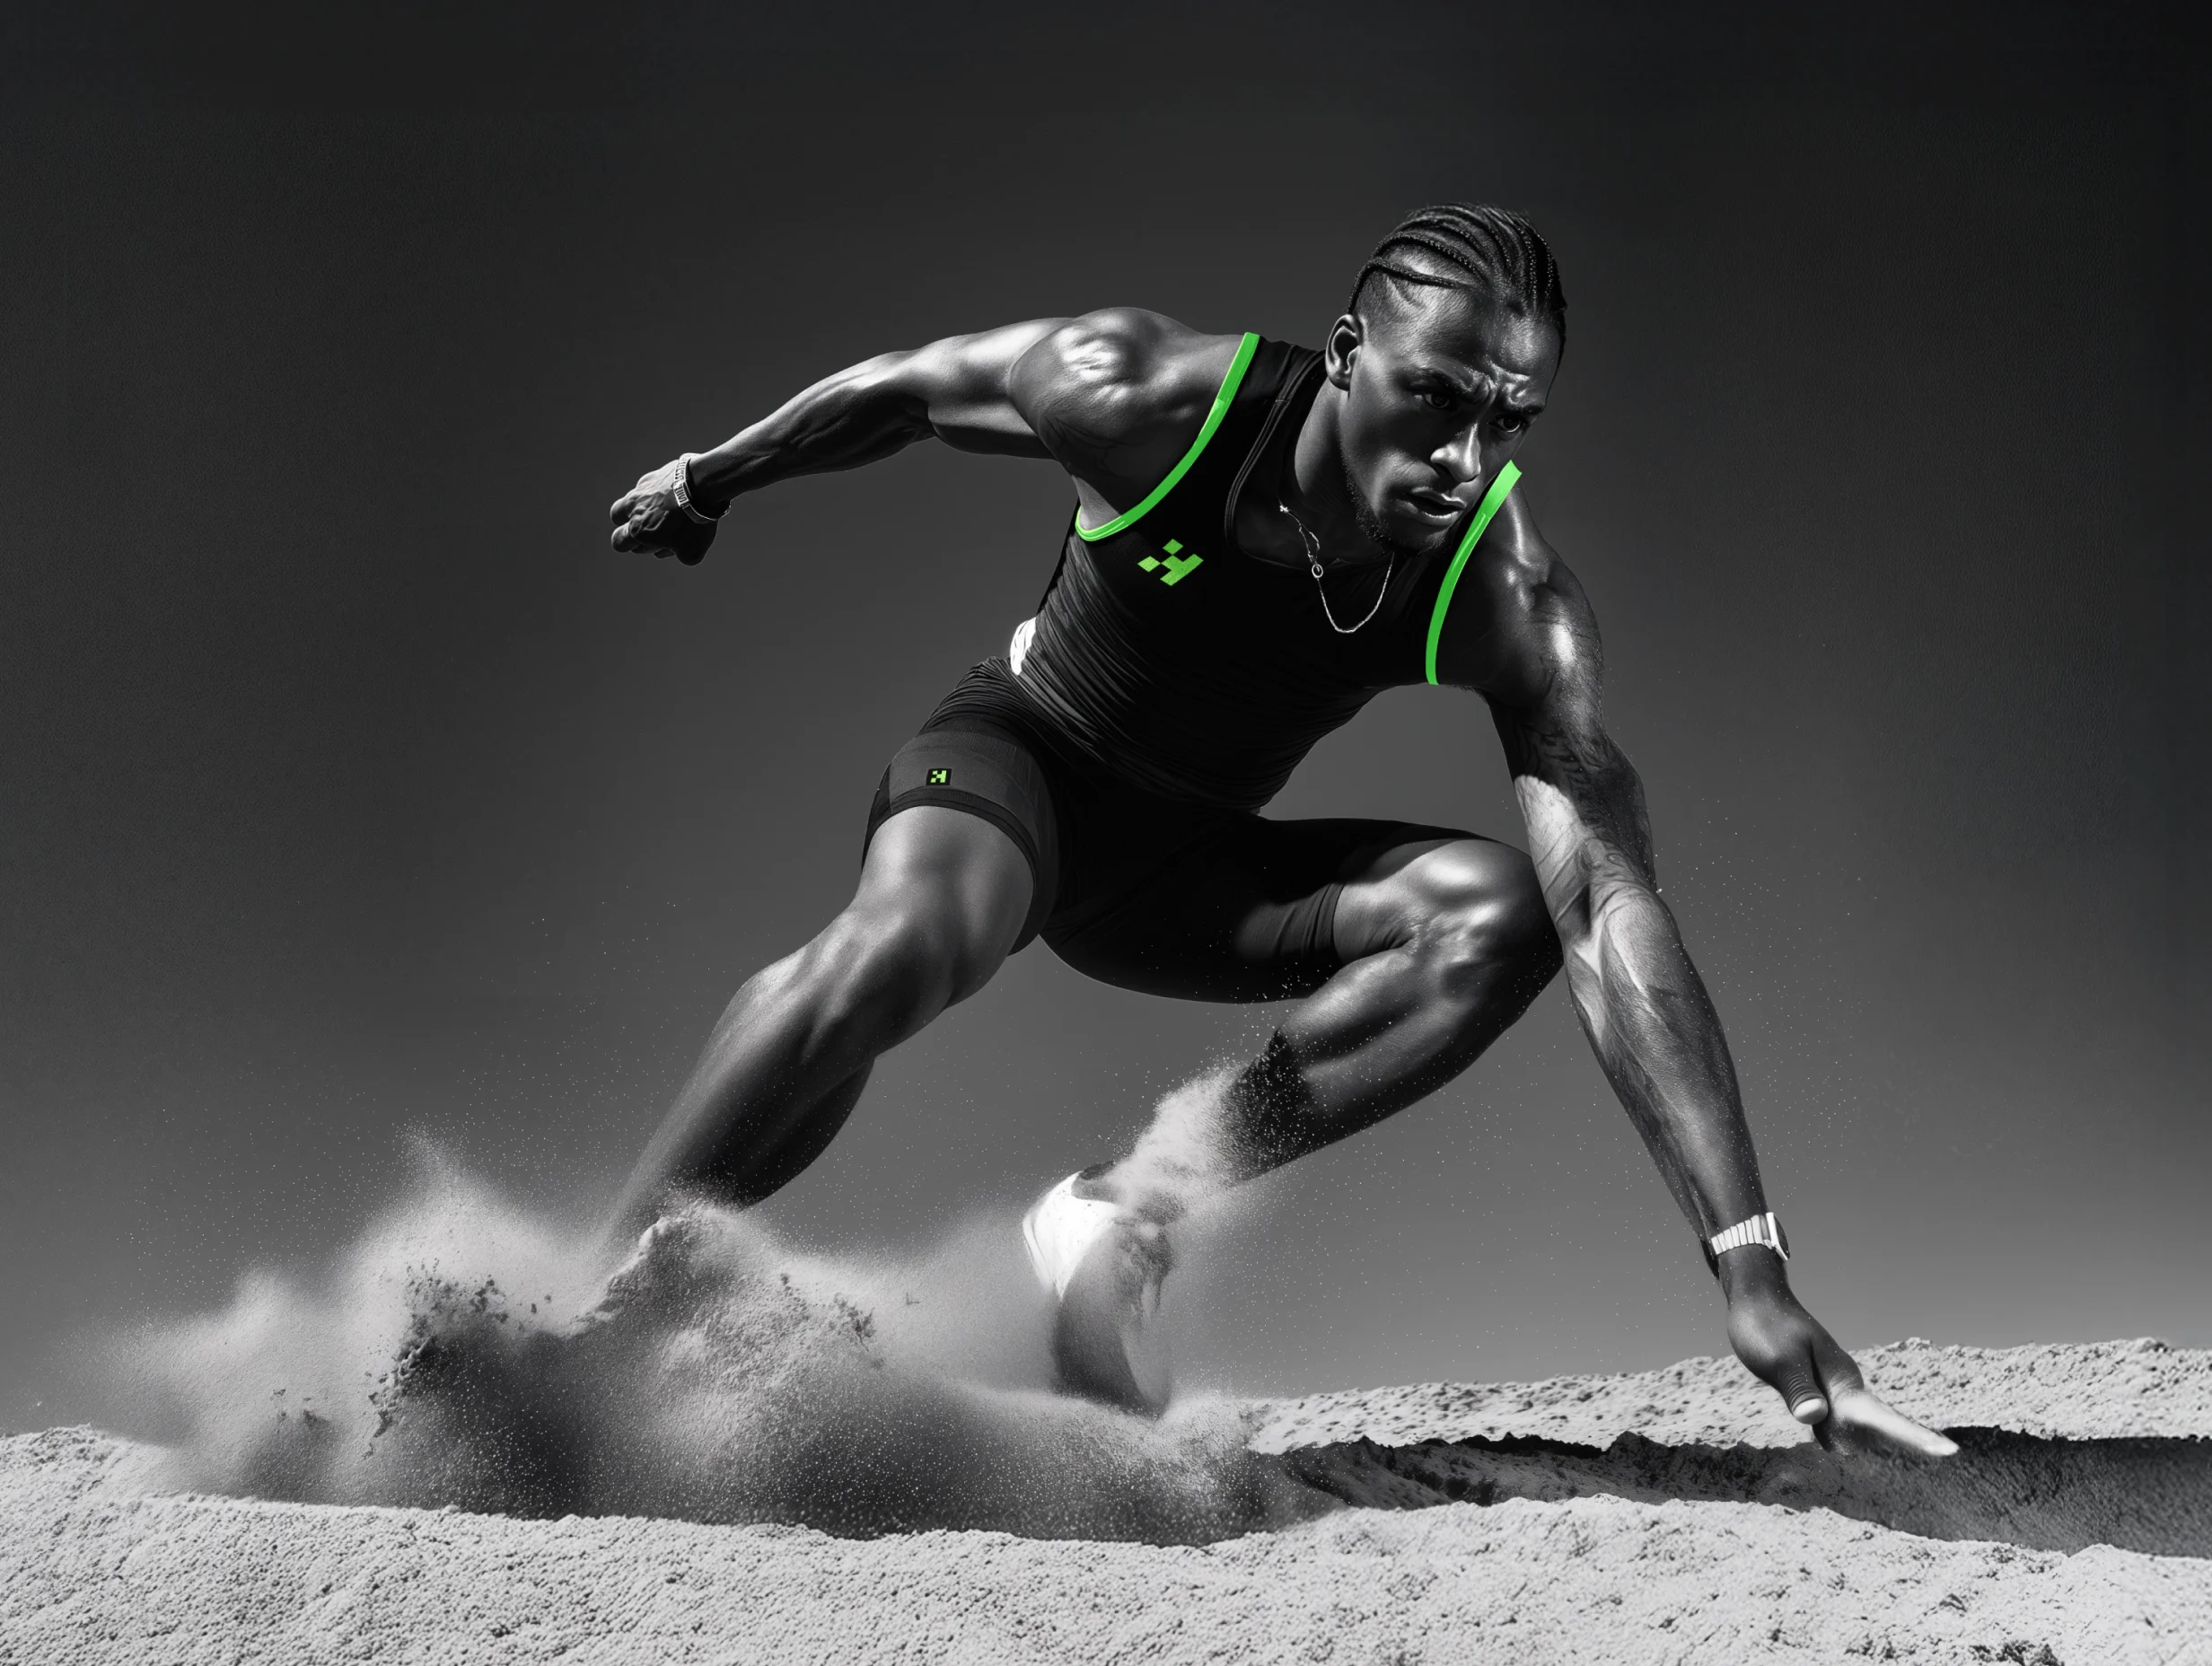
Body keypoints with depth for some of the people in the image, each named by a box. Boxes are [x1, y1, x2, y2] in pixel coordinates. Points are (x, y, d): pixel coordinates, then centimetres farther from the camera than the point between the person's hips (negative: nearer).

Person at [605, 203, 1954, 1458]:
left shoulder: (1514, 604, -26)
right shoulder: (1143, 395, -28)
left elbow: (1615, 910, -32)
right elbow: (902, 391, -7)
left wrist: (1750, 1261, -41)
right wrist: (709, 482, 12)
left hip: (1182, 865, 3)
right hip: (1016, 755, -3)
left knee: (1501, 914, -22)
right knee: (903, 947, -37)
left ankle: (1130, 1213, -19)